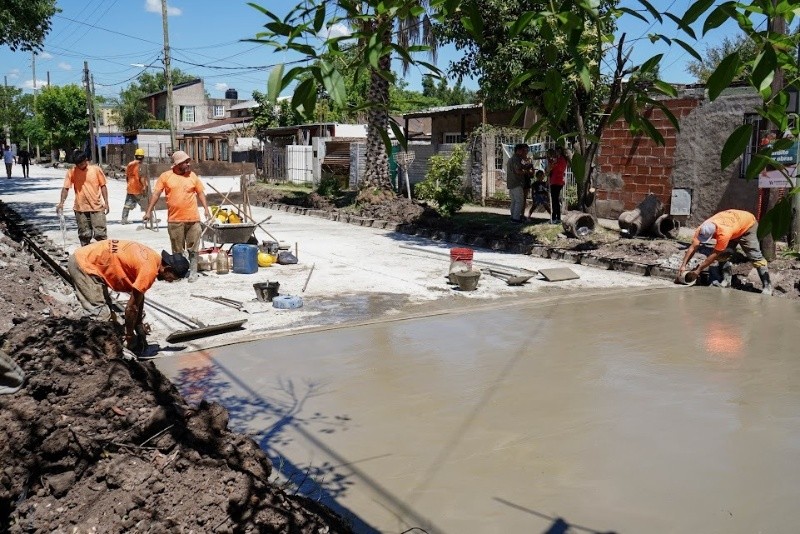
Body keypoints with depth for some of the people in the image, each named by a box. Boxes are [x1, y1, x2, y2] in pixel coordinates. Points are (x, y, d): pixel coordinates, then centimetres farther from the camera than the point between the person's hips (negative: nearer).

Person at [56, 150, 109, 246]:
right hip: (81, 208, 1)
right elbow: (65, 188, -4)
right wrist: (61, 203, -18)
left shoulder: (96, 169, -1)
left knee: (100, 234, -3)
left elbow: (103, 186, 4)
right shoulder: (72, 172, -1)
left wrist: (106, 203, -1)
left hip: (97, 207, -1)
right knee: (84, 235, 9)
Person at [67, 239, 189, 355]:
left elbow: (139, 296, 17)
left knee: (107, 311, 15)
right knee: (101, 315, -10)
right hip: (85, 264, -10)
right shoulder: (149, 270, -22)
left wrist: (139, 326, 20)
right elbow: (132, 306, -15)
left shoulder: (154, 258, 7)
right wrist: (130, 336, -2)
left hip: (85, 259, 10)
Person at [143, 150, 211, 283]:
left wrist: (206, 209, 3)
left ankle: (193, 271, 11)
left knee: (193, 248, 4)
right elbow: (156, 194, 2)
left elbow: (200, 193, 13)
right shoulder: (166, 176, 1)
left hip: (193, 219, 1)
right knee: (177, 250, 8)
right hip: (174, 220, -1)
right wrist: (149, 211, -4)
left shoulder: (192, 176, 7)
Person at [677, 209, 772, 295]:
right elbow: (693, 247, -25)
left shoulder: (724, 233, -46)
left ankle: (767, 285, -8)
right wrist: (683, 265, -31)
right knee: (723, 254, -7)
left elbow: (714, 255, -37)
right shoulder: (702, 229, -28)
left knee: (754, 255, -10)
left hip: (748, 224, -6)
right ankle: (726, 281, -2)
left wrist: (699, 269, -32)